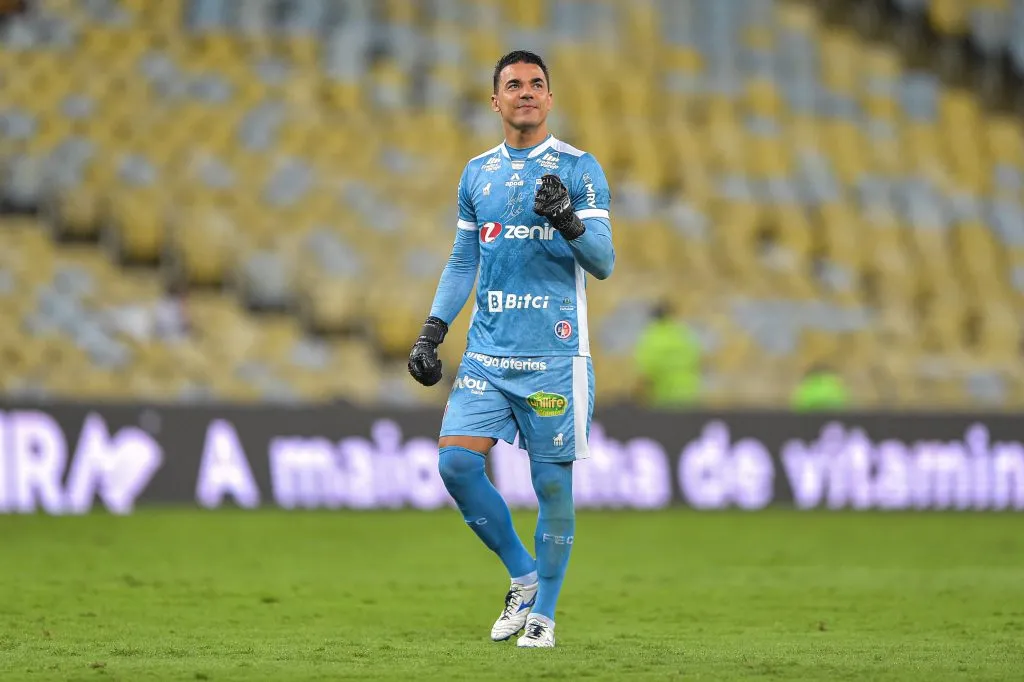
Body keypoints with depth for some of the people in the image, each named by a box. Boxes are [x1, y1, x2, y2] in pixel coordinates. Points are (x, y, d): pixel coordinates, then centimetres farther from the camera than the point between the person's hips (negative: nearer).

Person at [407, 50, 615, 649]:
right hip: (487, 351, 4)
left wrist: (569, 221, -24)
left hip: (554, 354, -4)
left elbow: (603, 262, -6)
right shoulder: (478, 172, 14)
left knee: (553, 482, -1)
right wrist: (432, 331, 10)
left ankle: (543, 613, 12)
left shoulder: (579, 169, 0)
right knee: (456, 463, -9)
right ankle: (523, 577, 9)